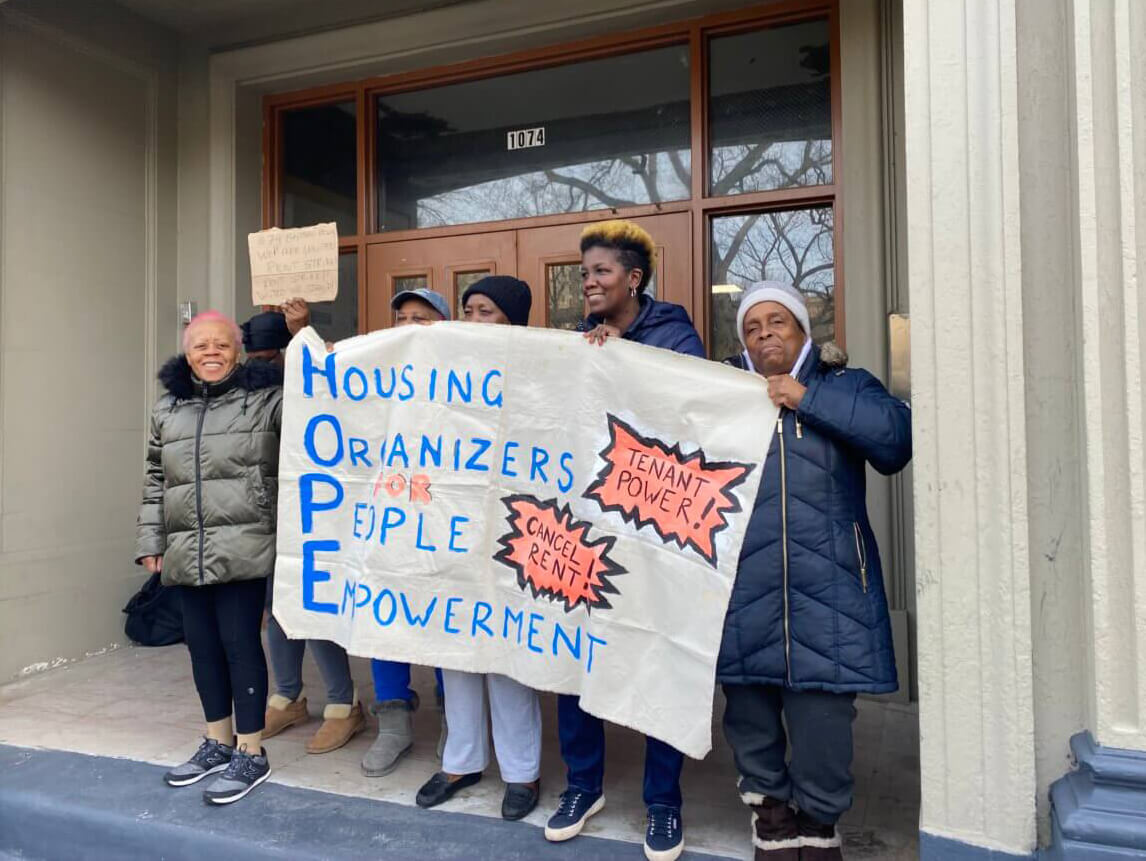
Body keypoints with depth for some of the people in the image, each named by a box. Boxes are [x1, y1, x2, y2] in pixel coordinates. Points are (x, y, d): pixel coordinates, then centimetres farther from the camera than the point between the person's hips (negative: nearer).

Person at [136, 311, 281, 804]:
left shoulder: (264, 397, -2)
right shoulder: (167, 408, 14)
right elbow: (155, 481, 18)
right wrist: (150, 540, 15)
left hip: (242, 549, -6)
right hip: (187, 553, 6)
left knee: (240, 643, -2)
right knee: (202, 644, 14)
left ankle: (251, 754, 13)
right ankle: (218, 743, 32)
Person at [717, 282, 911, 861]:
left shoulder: (845, 386, 9)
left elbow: (895, 438, -8)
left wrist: (808, 399, -10)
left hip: (824, 586, -1)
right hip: (741, 586, 2)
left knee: (821, 703, 2)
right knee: (748, 705, 10)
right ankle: (767, 799, 34)